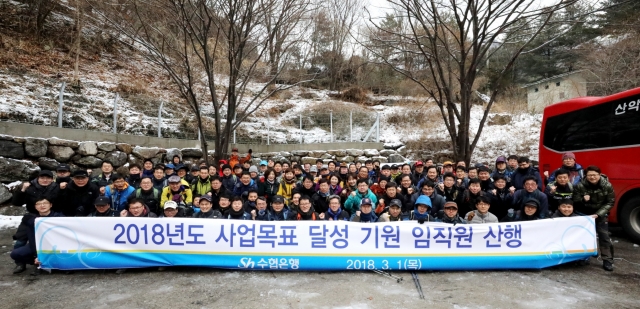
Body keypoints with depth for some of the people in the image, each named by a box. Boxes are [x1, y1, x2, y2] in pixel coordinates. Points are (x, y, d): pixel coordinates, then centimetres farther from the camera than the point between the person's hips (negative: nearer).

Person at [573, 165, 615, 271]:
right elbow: (575, 202, -9)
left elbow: (610, 203, -8)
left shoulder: (607, 186, -12)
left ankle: (607, 260, 5)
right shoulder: (580, 186, -15)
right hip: (584, 214, 0)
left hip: (600, 214, 0)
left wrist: (598, 214, -19)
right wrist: (583, 200, -32)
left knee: (604, 236, -3)